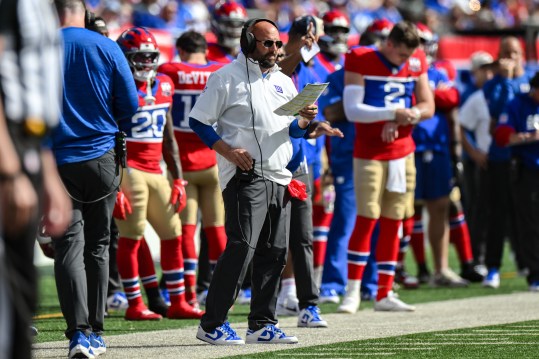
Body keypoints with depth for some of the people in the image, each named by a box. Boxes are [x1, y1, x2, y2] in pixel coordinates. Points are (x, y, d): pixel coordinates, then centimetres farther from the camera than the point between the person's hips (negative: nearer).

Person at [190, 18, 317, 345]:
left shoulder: (284, 82, 20)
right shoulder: (227, 78, 0)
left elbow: (293, 131, 23)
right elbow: (199, 121, -3)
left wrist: (304, 121, 0)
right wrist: (228, 151, -15)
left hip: (279, 177, 7)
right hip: (245, 176, -7)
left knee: (275, 252, 5)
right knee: (242, 247, -15)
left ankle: (262, 324, 12)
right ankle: (212, 324, -11)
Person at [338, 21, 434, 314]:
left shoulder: (416, 63, 5)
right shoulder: (360, 61, -10)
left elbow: (428, 107, 8)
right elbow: (352, 110, -16)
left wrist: (403, 117, -11)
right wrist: (393, 113, -24)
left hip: (402, 151, 5)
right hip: (369, 154, -5)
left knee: (392, 222, 6)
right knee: (367, 218, -11)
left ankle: (384, 294, 10)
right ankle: (352, 291, -5)